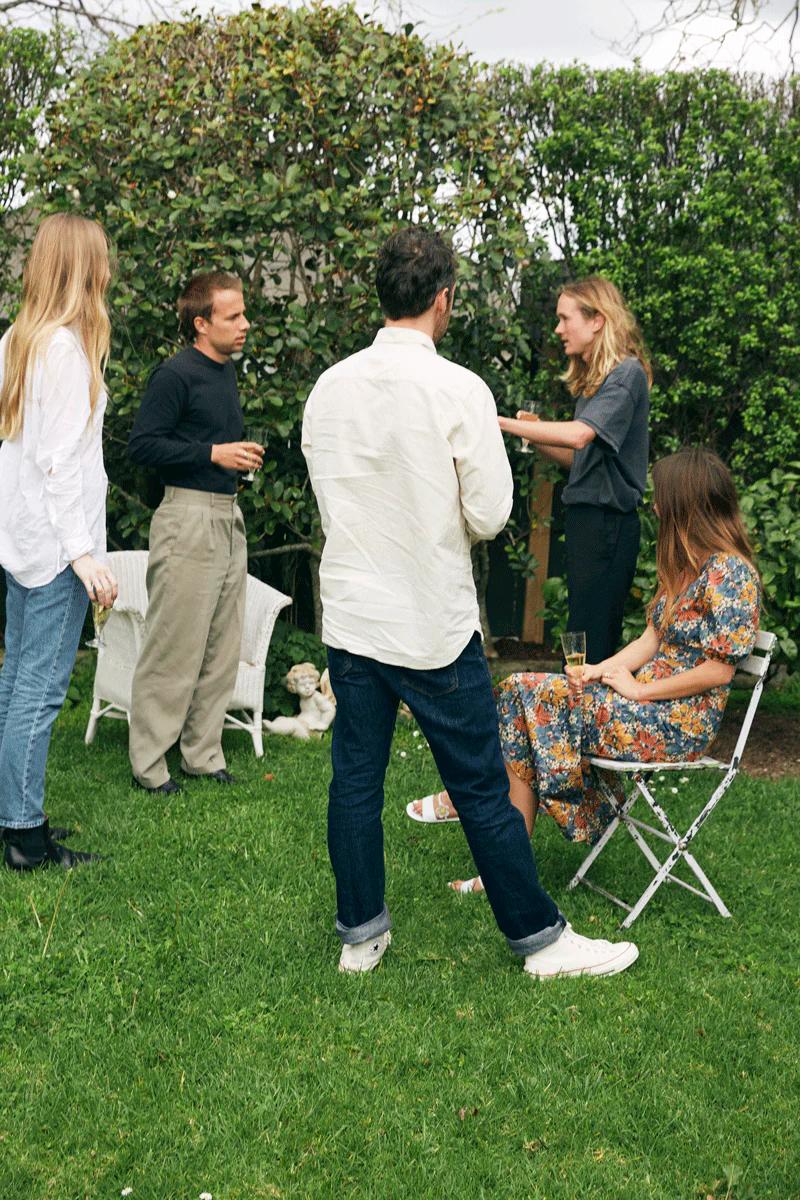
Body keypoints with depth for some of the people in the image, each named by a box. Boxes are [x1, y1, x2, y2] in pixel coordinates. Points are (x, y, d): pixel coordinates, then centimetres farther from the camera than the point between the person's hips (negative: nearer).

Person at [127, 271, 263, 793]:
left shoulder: (227, 371, 16)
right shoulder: (176, 373, -10)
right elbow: (142, 445, -15)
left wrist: (242, 452, 13)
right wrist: (214, 453, -18)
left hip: (229, 517, 9)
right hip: (188, 515, -9)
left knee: (223, 648, 10)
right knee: (175, 648, -4)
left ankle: (203, 754, 21)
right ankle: (149, 764, 8)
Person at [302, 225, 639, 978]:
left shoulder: (330, 387, 0)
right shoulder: (460, 391, -14)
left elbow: (326, 499, 10)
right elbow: (489, 515, -11)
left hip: (350, 613, 5)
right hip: (433, 623, -4)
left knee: (355, 779, 13)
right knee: (481, 788, 5)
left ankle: (359, 933, 25)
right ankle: (539, 938, 19)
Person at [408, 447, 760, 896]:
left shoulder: (731, 572, -15)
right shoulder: (689, 565, 15)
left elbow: (718, 671, -19)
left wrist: (637, 688, -14)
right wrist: (601, 671, -2)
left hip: (679, 723, -9)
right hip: (650, 696, 9)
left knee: (525, 692, -15)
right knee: (521, 688, -9)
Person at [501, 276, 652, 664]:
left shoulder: (628, 373, -11)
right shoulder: (592, 378, 17)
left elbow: (580, 435, -26)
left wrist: (503, 422, -22)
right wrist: (536, 439, 2)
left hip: (607, 522, -9)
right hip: (583, 518, 9)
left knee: (588, 643, -9)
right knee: (598, 639, 10)